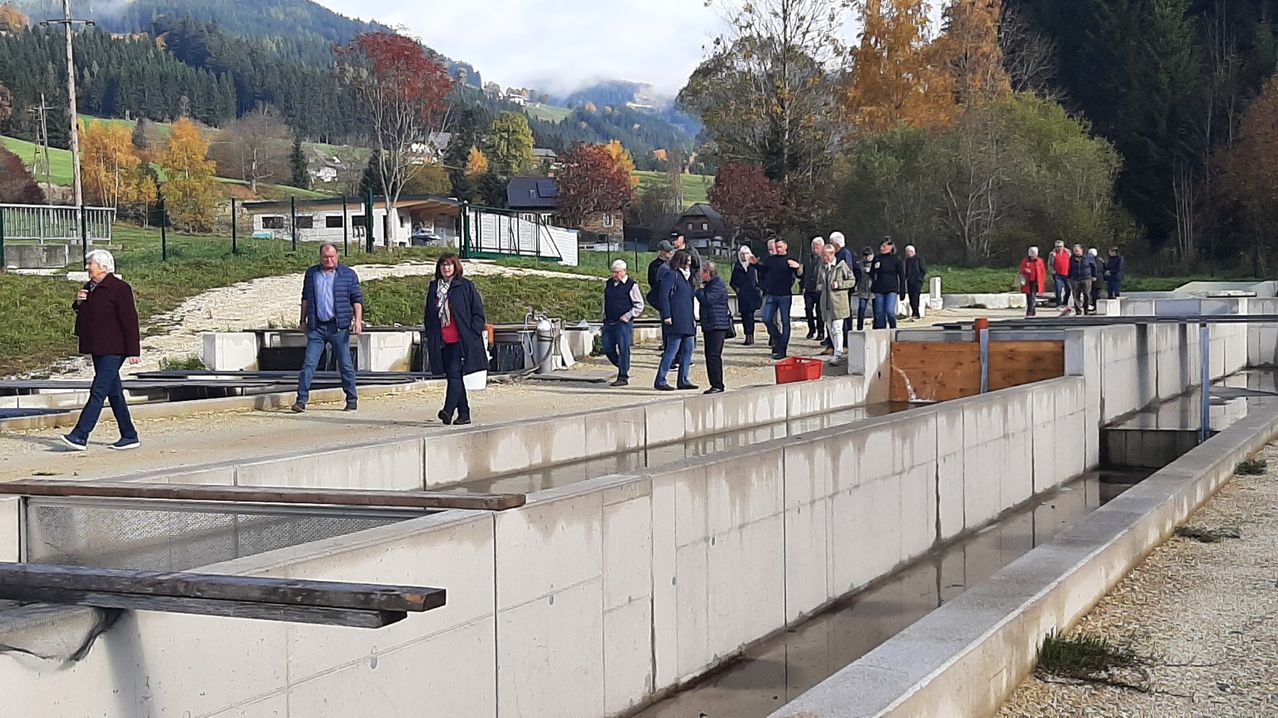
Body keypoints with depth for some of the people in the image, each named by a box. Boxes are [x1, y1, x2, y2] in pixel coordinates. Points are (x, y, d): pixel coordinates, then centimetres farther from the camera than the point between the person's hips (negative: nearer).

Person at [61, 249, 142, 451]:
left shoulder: (119, 288, -12)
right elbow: (82, 313, 27)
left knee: (98, 391, -12)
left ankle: (80, 436, -16)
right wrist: (79, 302, 3)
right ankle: (129, 436, 17)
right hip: (98, 349, 9)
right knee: (114, 392, 11)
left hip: (113, 350, -9)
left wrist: (133, 351, -17)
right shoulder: (89, 288, 14)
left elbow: (130, 321, -15)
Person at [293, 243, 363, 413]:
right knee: (309, 364, -5)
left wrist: (358, 320, -9)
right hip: (316, 327, 2)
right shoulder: (311, 274, 11)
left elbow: (357, 299, 2)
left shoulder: (348, 275, 3)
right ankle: (301, 400, -6)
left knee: (345, 365, 4)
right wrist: (303, 320, 15)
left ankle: (351, 400, 14)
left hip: (339, 327, -2)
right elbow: (306, 298, 19)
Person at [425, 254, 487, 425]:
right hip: (442, 341, 6)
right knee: (452, 376, 8)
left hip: (461, 340, -6)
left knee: (454, 373, -16)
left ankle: (448, 410, -24)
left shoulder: (466, 286, -1)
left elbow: (478, 312, -1)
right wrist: (430, 338, 11)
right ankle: (464, 414, 15)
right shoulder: (433, 288, 13)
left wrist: (473, 333, -10)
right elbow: (429, 315, 19)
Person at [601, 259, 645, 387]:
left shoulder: (632, 285, -6)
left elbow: (639, 305, -3)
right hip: (609, 322, 7)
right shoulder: (609, 283, 12)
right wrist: (605, 317, 16)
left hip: (623, 323, -6)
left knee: (623, 349, -5)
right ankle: (623, 368, 25)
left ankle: (623, 377, 0)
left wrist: (627, 316, -10)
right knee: (608, 349, 6)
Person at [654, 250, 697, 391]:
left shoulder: (685, 276, 21)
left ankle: (683, 380, 13)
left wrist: (692, 318, 21)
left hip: (686, 320, 9)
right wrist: (666, 315, -19)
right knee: (672, 349, -9)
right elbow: (663, 295, -14)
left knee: (688, 349, 8)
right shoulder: (670, 275, -7)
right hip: (675, 320, -9)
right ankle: (660, 381, -6)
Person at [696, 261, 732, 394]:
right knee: (709, 356, 9)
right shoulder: (709, 284, 20)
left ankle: (717, 385, -12)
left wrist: (699, 290, -4)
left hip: (718, 326, -10)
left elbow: (707, 300, -23)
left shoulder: (718, 285, -12)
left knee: (714, 355, -13)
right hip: (709, 326, 10)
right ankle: (714, 384, 13)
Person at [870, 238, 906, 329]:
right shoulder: (877, 259, 7)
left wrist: (902, 292, -1)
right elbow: (871, 274, 15)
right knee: (879, 313, 2)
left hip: (892, 290, -4)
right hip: (879, 290, 4)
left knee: (889, 311, -16)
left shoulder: (896, 259, -1)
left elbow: (902, 276, 3)